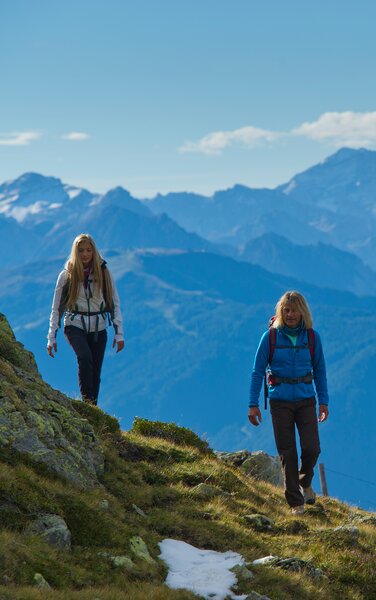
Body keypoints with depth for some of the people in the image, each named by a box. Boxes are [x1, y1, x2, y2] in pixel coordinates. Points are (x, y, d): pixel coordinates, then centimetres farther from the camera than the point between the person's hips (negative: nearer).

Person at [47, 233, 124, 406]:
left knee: (95, 372, 2)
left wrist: (119, 333, 0)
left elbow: (115, 304, 6)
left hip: (98, 328, 2)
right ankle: (87, 401, -25)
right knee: (85, 358, -28)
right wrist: (51, 338, -1)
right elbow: (56, 308, 3)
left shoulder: (104, 273, 2)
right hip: (75, 326, -2)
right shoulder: (67, 275, -1)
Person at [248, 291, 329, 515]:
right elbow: (258, 371, -1)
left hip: (306, 400, 1)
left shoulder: (312, 337, 1)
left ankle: (305, 482, 24)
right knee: (287, 453, 0)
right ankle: (296, 502, 12)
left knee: (312, 448, -9)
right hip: (280, 401, -1)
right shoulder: (270, 337, -4)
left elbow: (319, 370, 9)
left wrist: (324, 401, 5)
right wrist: (253, 404, -4)